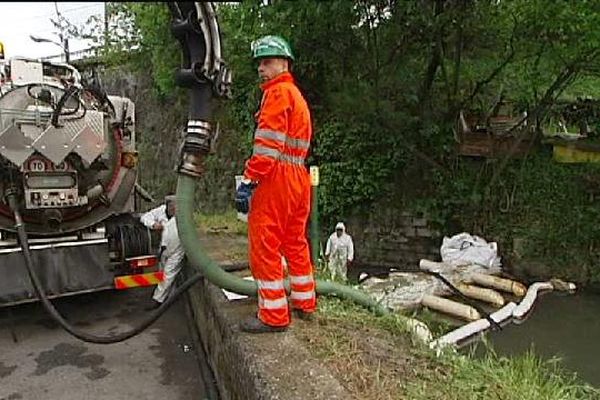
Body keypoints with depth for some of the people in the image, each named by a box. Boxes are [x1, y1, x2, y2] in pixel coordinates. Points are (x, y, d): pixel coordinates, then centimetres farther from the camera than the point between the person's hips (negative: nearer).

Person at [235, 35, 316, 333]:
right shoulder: (297, 95, 25)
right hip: (299, 178, 10)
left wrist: (249, 179, -19)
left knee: (264, 245, -4)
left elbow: (268, 144, -18)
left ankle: (273, 316, 3)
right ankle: (304, 304, 29)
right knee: (295, 242, 17)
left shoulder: (278, 92, -6)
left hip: (276, 178, -10)